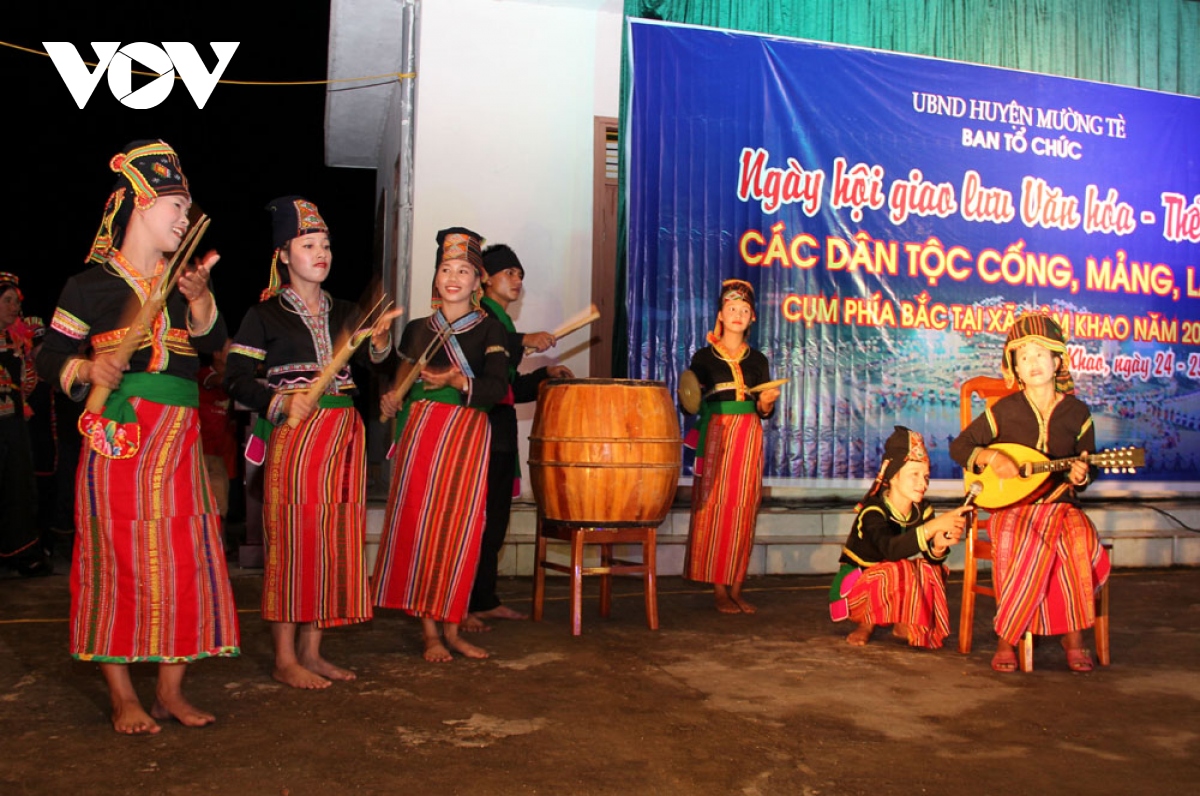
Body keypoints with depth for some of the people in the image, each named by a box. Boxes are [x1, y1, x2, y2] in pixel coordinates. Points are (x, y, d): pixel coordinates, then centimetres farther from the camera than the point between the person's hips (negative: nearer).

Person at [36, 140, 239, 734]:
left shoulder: (182, 281, 15)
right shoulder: (92, 284, 0)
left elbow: (214, 345, 4)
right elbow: (49, 358, 0)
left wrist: (199, 300, -12)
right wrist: (86, 370, -20)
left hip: (178, 442, 5)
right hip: (117, 439, -5)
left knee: (185, 563, 3)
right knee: (119, 562, -1)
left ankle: (171, 691, 13)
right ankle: (123, 698, 11)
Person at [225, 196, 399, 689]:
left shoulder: (344, 313, 15)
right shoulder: (265, 314, 2)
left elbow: (375, 368, 6)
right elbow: (237, 379, -5)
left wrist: (379, 338, -14)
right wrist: (280, 401, -20)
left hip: (345, 434, 5)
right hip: (294, 434, -5)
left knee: (334, 538, 6)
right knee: (293, 538, -5)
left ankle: (311, 652, 16)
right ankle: (285, 659, 4)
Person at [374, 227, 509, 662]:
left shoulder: (489, 329, 5)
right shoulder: (418, 329, 13)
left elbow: (498, 387, -8)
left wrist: (458, 381, -21)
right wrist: (390, 400, -2)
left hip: (469, 435, -1)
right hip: (420, 431, 2)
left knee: (460, 530, -1)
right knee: (418, 526, -3)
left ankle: (451, 629, 12)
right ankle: (430, 632, 7)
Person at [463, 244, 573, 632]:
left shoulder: (504, 321, 22)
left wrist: (545, 374, 10)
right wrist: (523, 341, -28)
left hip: (501, 434, 9)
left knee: (495, 521, 11)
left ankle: (485, 600, 19)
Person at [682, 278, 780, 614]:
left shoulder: (758, 360, 11)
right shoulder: (704, 357, 3)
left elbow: (764, 413, 11)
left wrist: (767, 402, -10)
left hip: (748, 439, 3)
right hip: (715, 438, -3)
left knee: (743, 511, 1)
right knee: (714, 509, -5)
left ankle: (736, 589, 8)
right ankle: (719, 590, 2)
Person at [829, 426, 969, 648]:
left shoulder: (923, 511, -5)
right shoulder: (873, 510, -25)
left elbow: (931, 556, -18)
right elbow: (890, 548, -45)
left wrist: (939, 545, -43)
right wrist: (934, 526, -53)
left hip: (895, 592, 6)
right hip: (855, 588, -6)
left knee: (931, 569, -20)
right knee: (895, 571, -34)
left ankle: (903, 624, 0)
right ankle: (866, 625, -8)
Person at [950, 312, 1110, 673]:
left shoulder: (1077, 412, 5)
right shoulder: (1005, 410, 1)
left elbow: (1086, 470, 12)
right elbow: (959, 447, 4)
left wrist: (1080, 476, -12)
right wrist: (990, 457, -15)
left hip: (1062, 505, 2)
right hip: (1013, 506, -2)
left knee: (1081, 545, -31)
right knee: (1021, 548, -35)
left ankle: (1073, 637, -14)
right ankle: (1006, 639, -21)